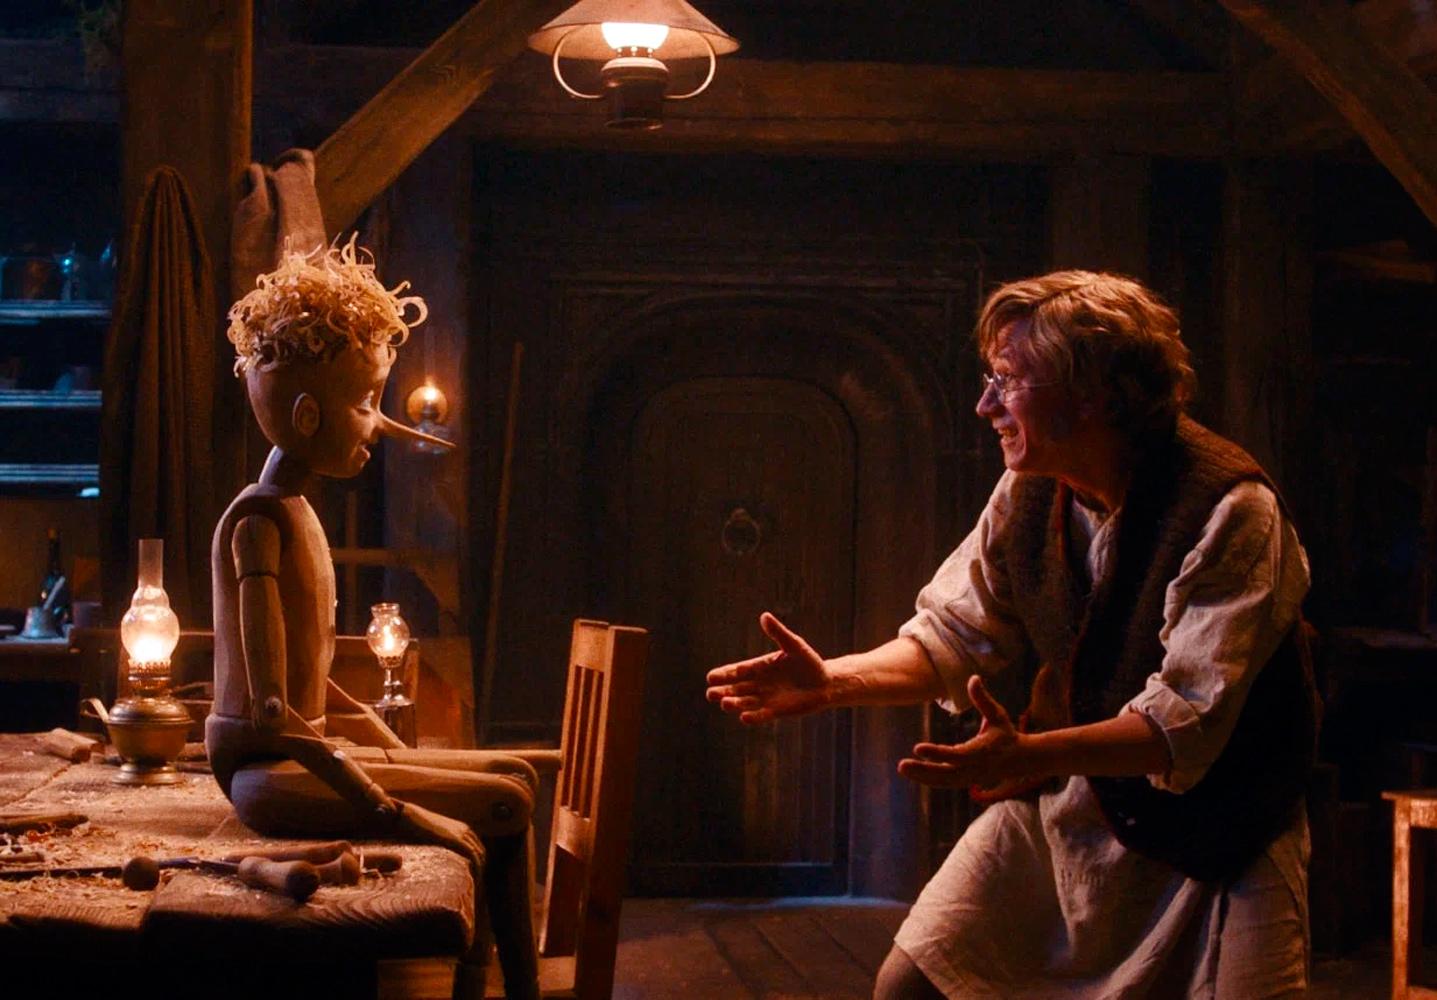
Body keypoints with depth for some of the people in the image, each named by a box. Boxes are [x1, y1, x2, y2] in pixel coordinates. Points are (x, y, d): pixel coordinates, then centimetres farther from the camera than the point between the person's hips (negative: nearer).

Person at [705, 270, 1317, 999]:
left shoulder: (1231, 509, -23)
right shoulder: (1027, 495, -3)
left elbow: (1188, 720, -30)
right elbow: (952, 639, 5)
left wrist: (1031, 756, -44)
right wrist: (831, 680, -12)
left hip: (1217, 836, -5)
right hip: (1064, 802, 5)